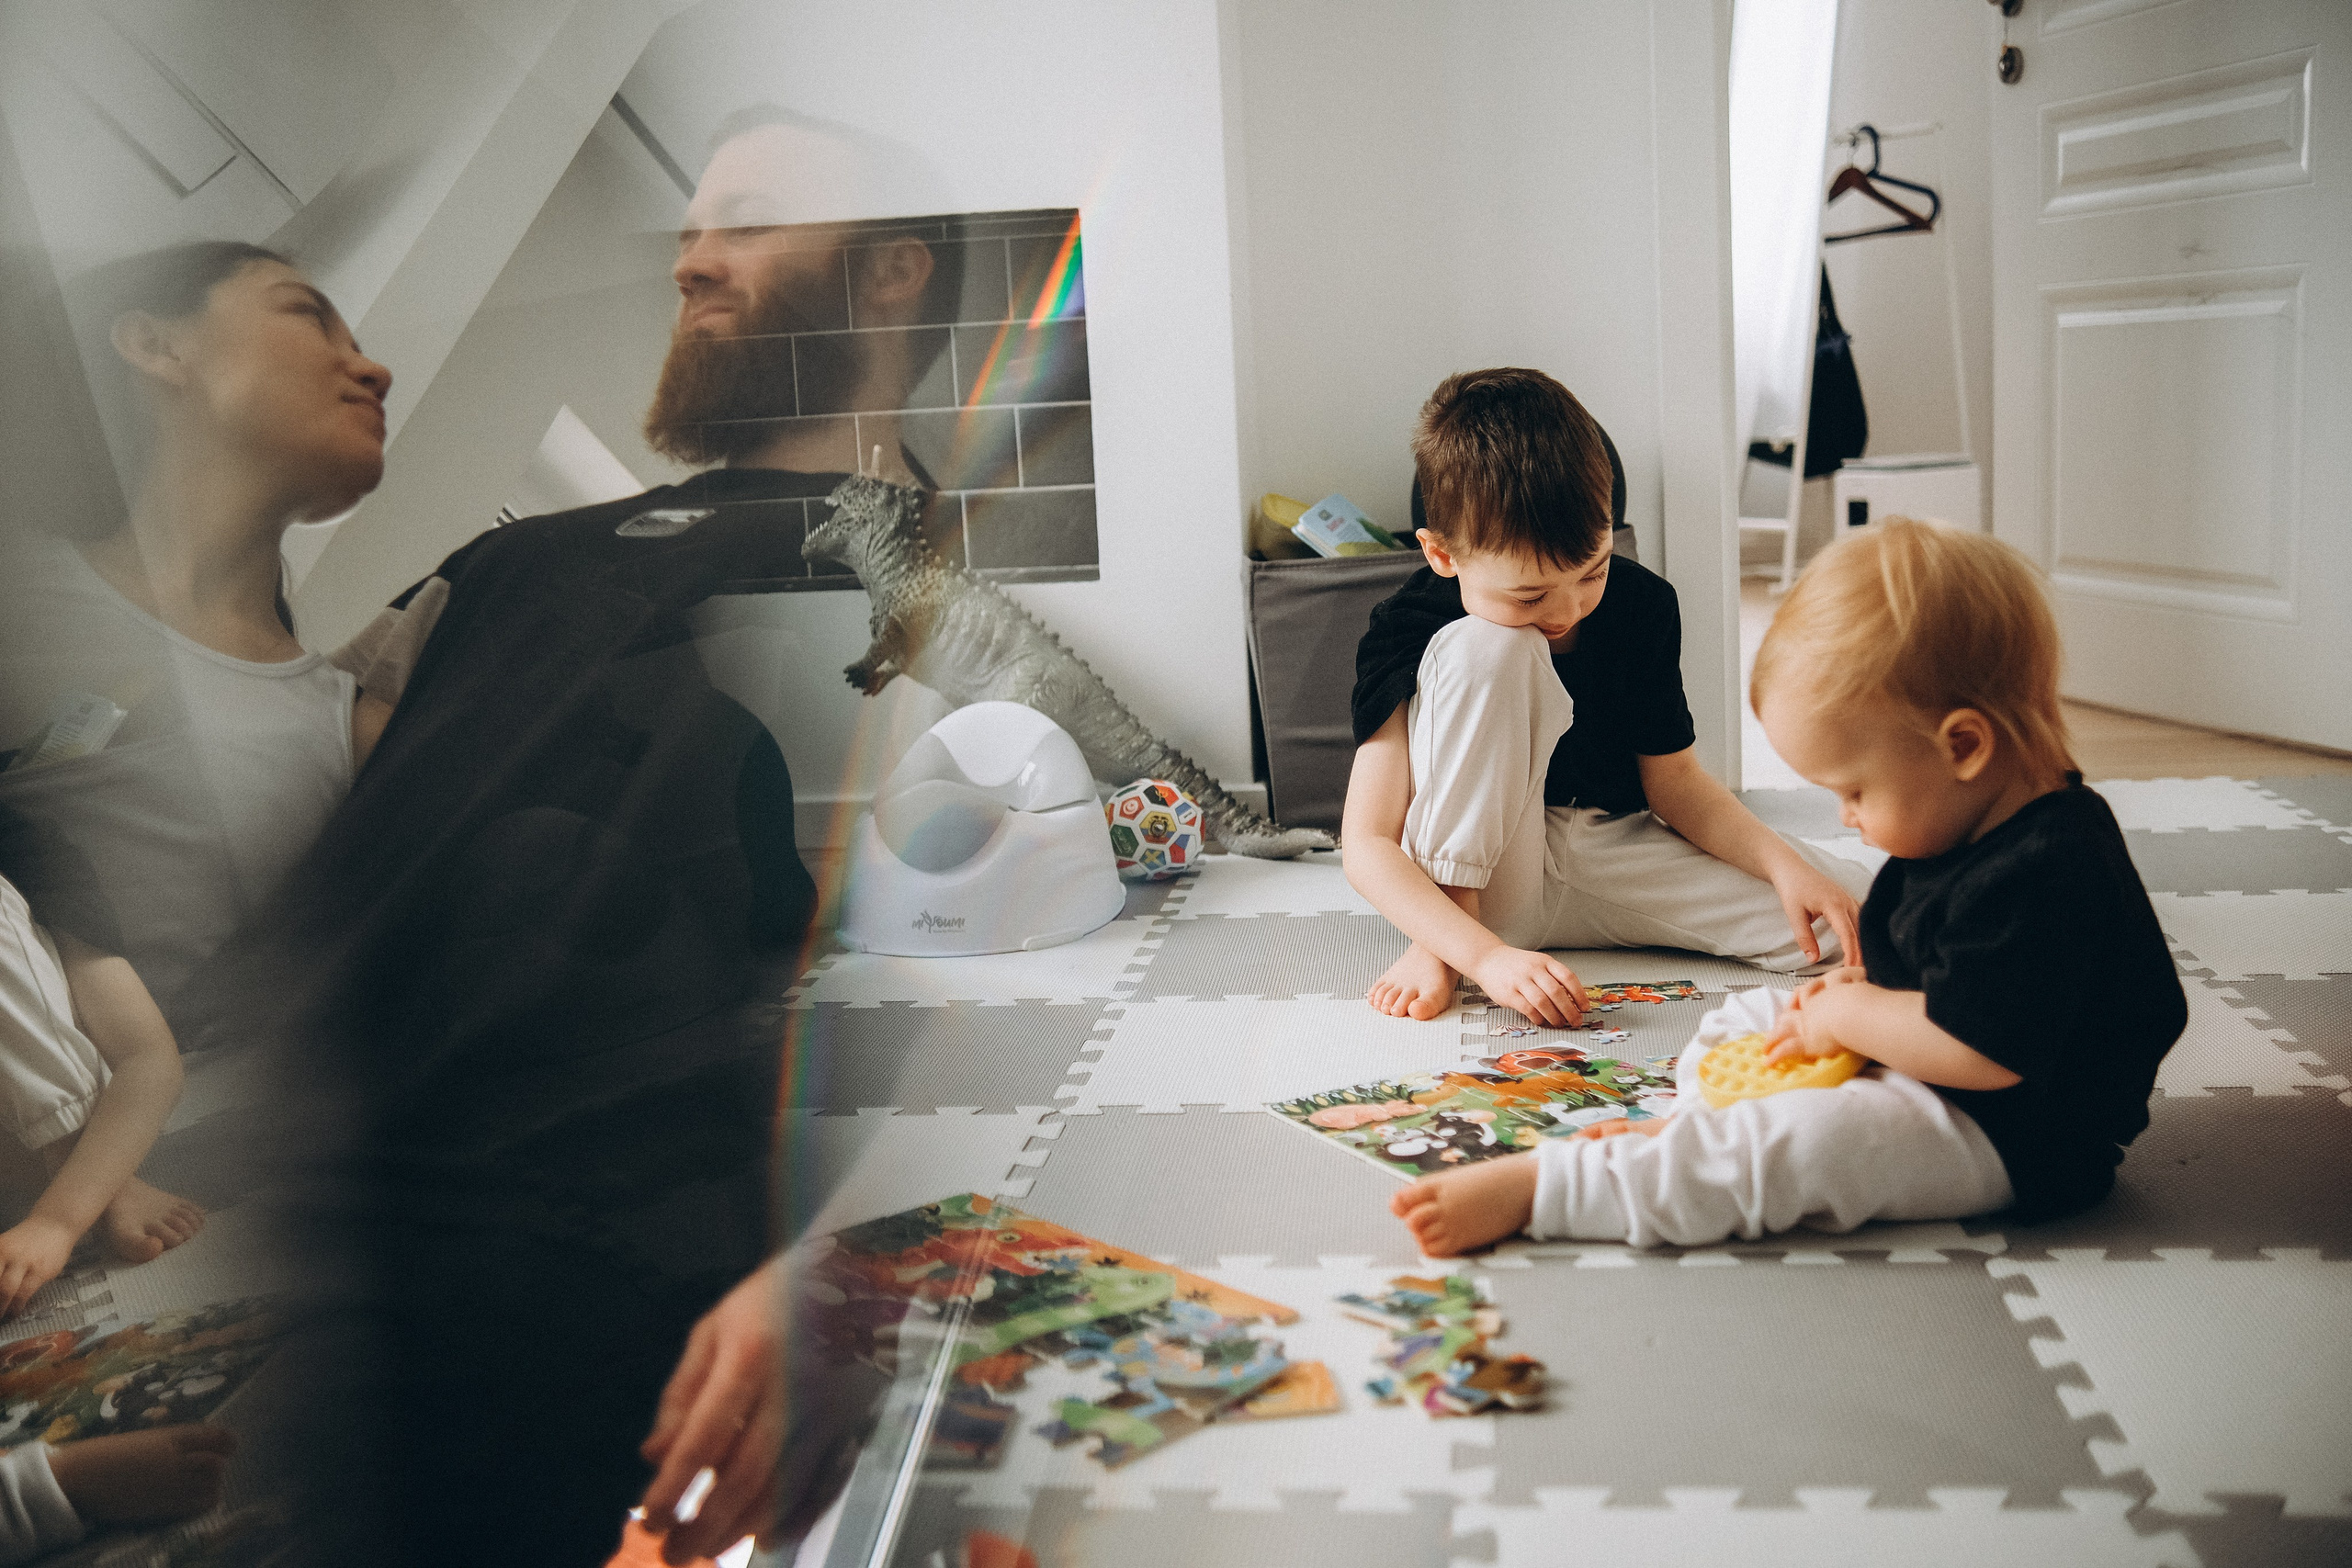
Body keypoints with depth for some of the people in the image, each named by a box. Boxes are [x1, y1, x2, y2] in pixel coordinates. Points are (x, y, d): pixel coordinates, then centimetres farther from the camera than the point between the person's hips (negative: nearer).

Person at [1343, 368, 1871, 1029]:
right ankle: (1443, 947, -21)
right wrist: (1486, 954, -37)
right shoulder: (1408, 631, -18)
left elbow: (1675, 782, 3)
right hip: (1477, 888, -4)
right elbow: (1367, 842, -23)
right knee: (1488, 650, -29)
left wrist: (1784, 863, -15)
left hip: (1609, 857, 5)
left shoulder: (1642, 606, -6)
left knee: (1850, 911, -15)